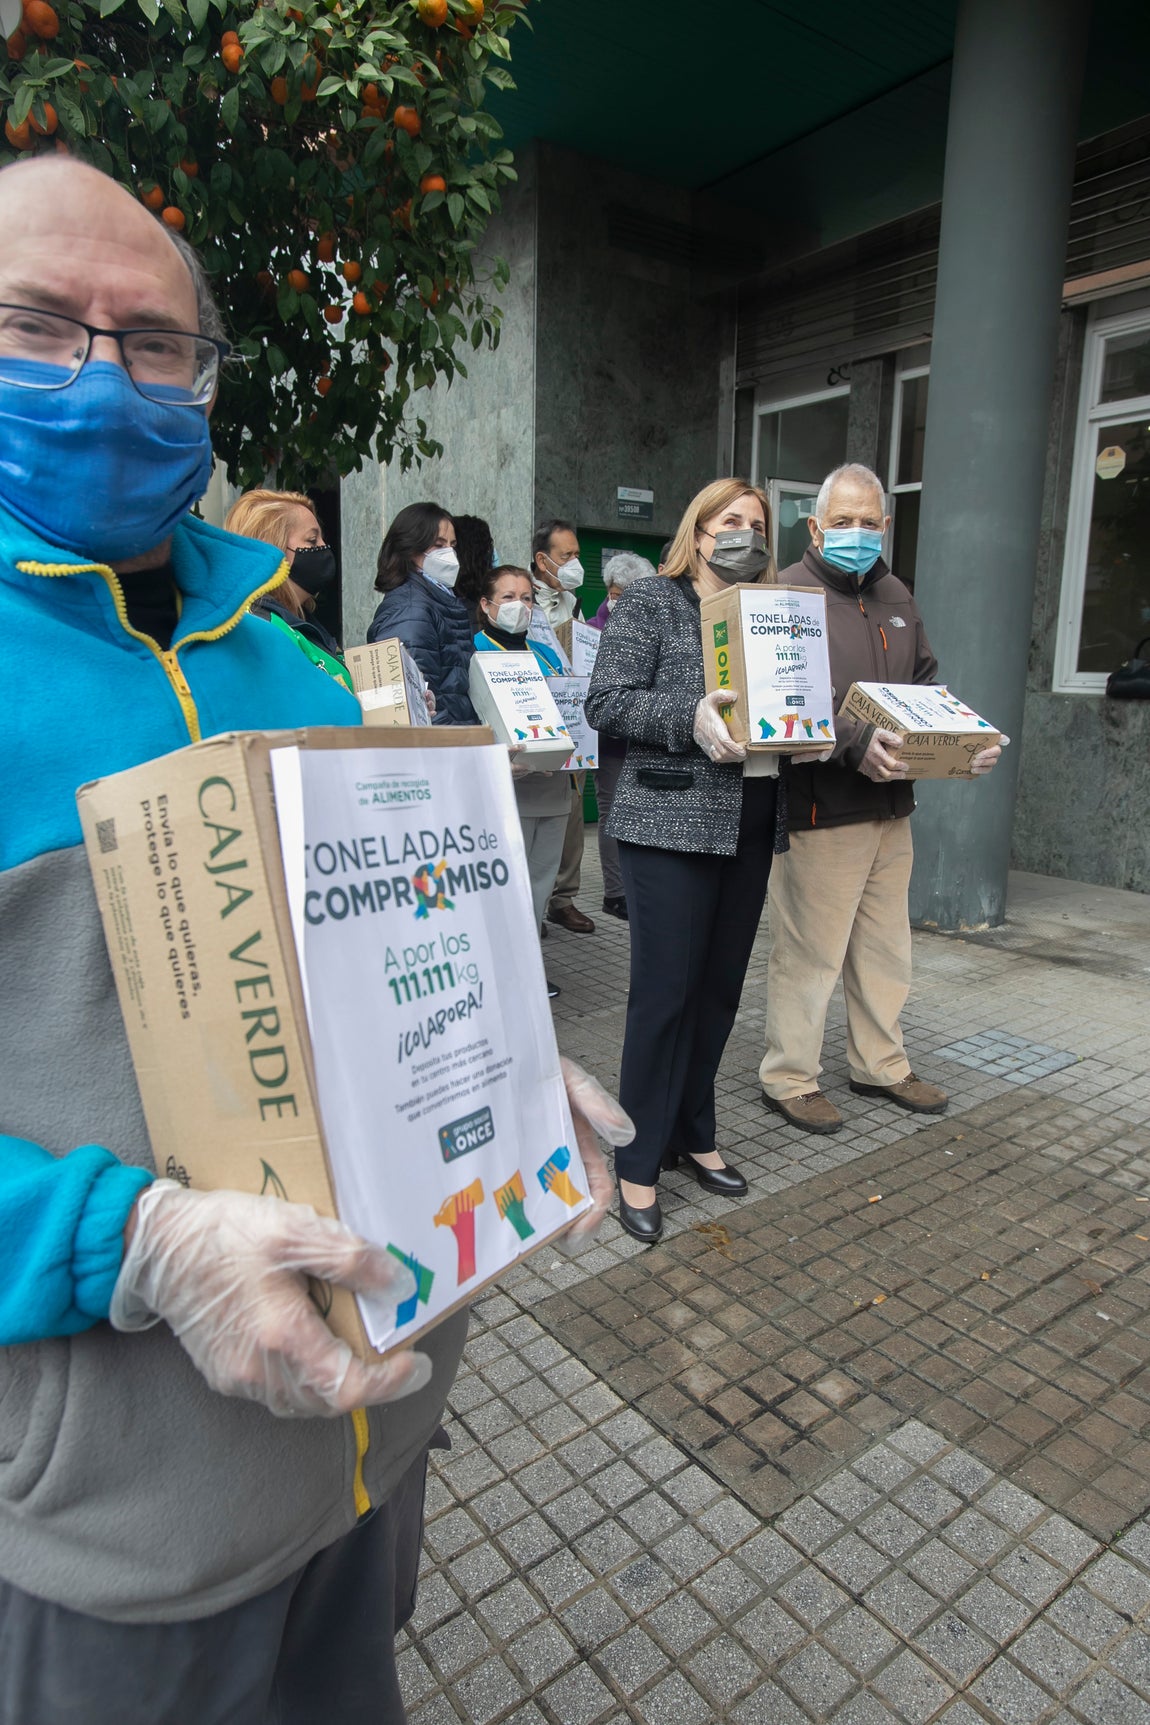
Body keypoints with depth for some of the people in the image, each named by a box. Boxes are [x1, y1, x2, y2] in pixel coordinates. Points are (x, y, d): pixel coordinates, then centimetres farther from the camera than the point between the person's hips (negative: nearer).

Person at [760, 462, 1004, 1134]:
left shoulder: (896, 597, 17)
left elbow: (927, 686, 19)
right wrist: (854, 745, -32)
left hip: (891, 805, 8)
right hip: (820, 807, -8)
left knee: (886, 946, 17)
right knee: (810, 950, 0)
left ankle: (882, 1065, 34)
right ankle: (791, 1079, 17)